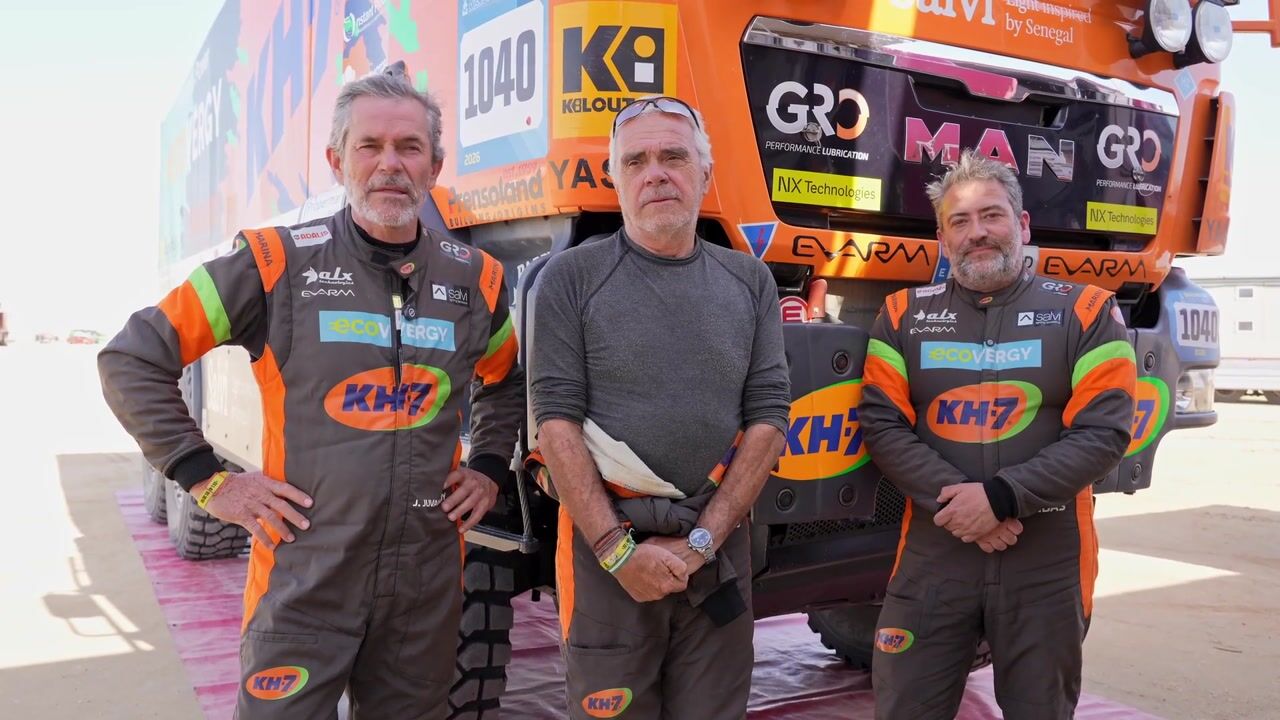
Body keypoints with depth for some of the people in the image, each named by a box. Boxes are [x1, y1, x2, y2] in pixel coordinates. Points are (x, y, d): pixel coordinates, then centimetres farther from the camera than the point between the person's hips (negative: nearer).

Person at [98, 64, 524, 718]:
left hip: (429, 582, 4)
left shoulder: (476, 279, 4)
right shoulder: (276, 263, -7)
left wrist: (489, 468, 10)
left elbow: (506, 381, 24)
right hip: (302, 579, -3)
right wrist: (208, 480, -6)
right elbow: (131, 361, -1)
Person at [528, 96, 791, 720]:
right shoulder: (571, 278, -2)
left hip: (720, 547, 3)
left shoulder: (749, 281, 6)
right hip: (605, 542, -2)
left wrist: (703, 539, -7)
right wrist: (617, 550, -14)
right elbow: (555, 417, -8)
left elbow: (768, 415, 2)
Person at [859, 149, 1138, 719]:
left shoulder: (1085, 312, 1)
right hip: (932, 557, 1)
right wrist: (953, 500, -15)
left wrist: (1002, 497, -16)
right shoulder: (904, 315, 5)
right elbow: (880, 425, -2)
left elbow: (1104, 432, -7)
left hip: (1047, 565, 0)